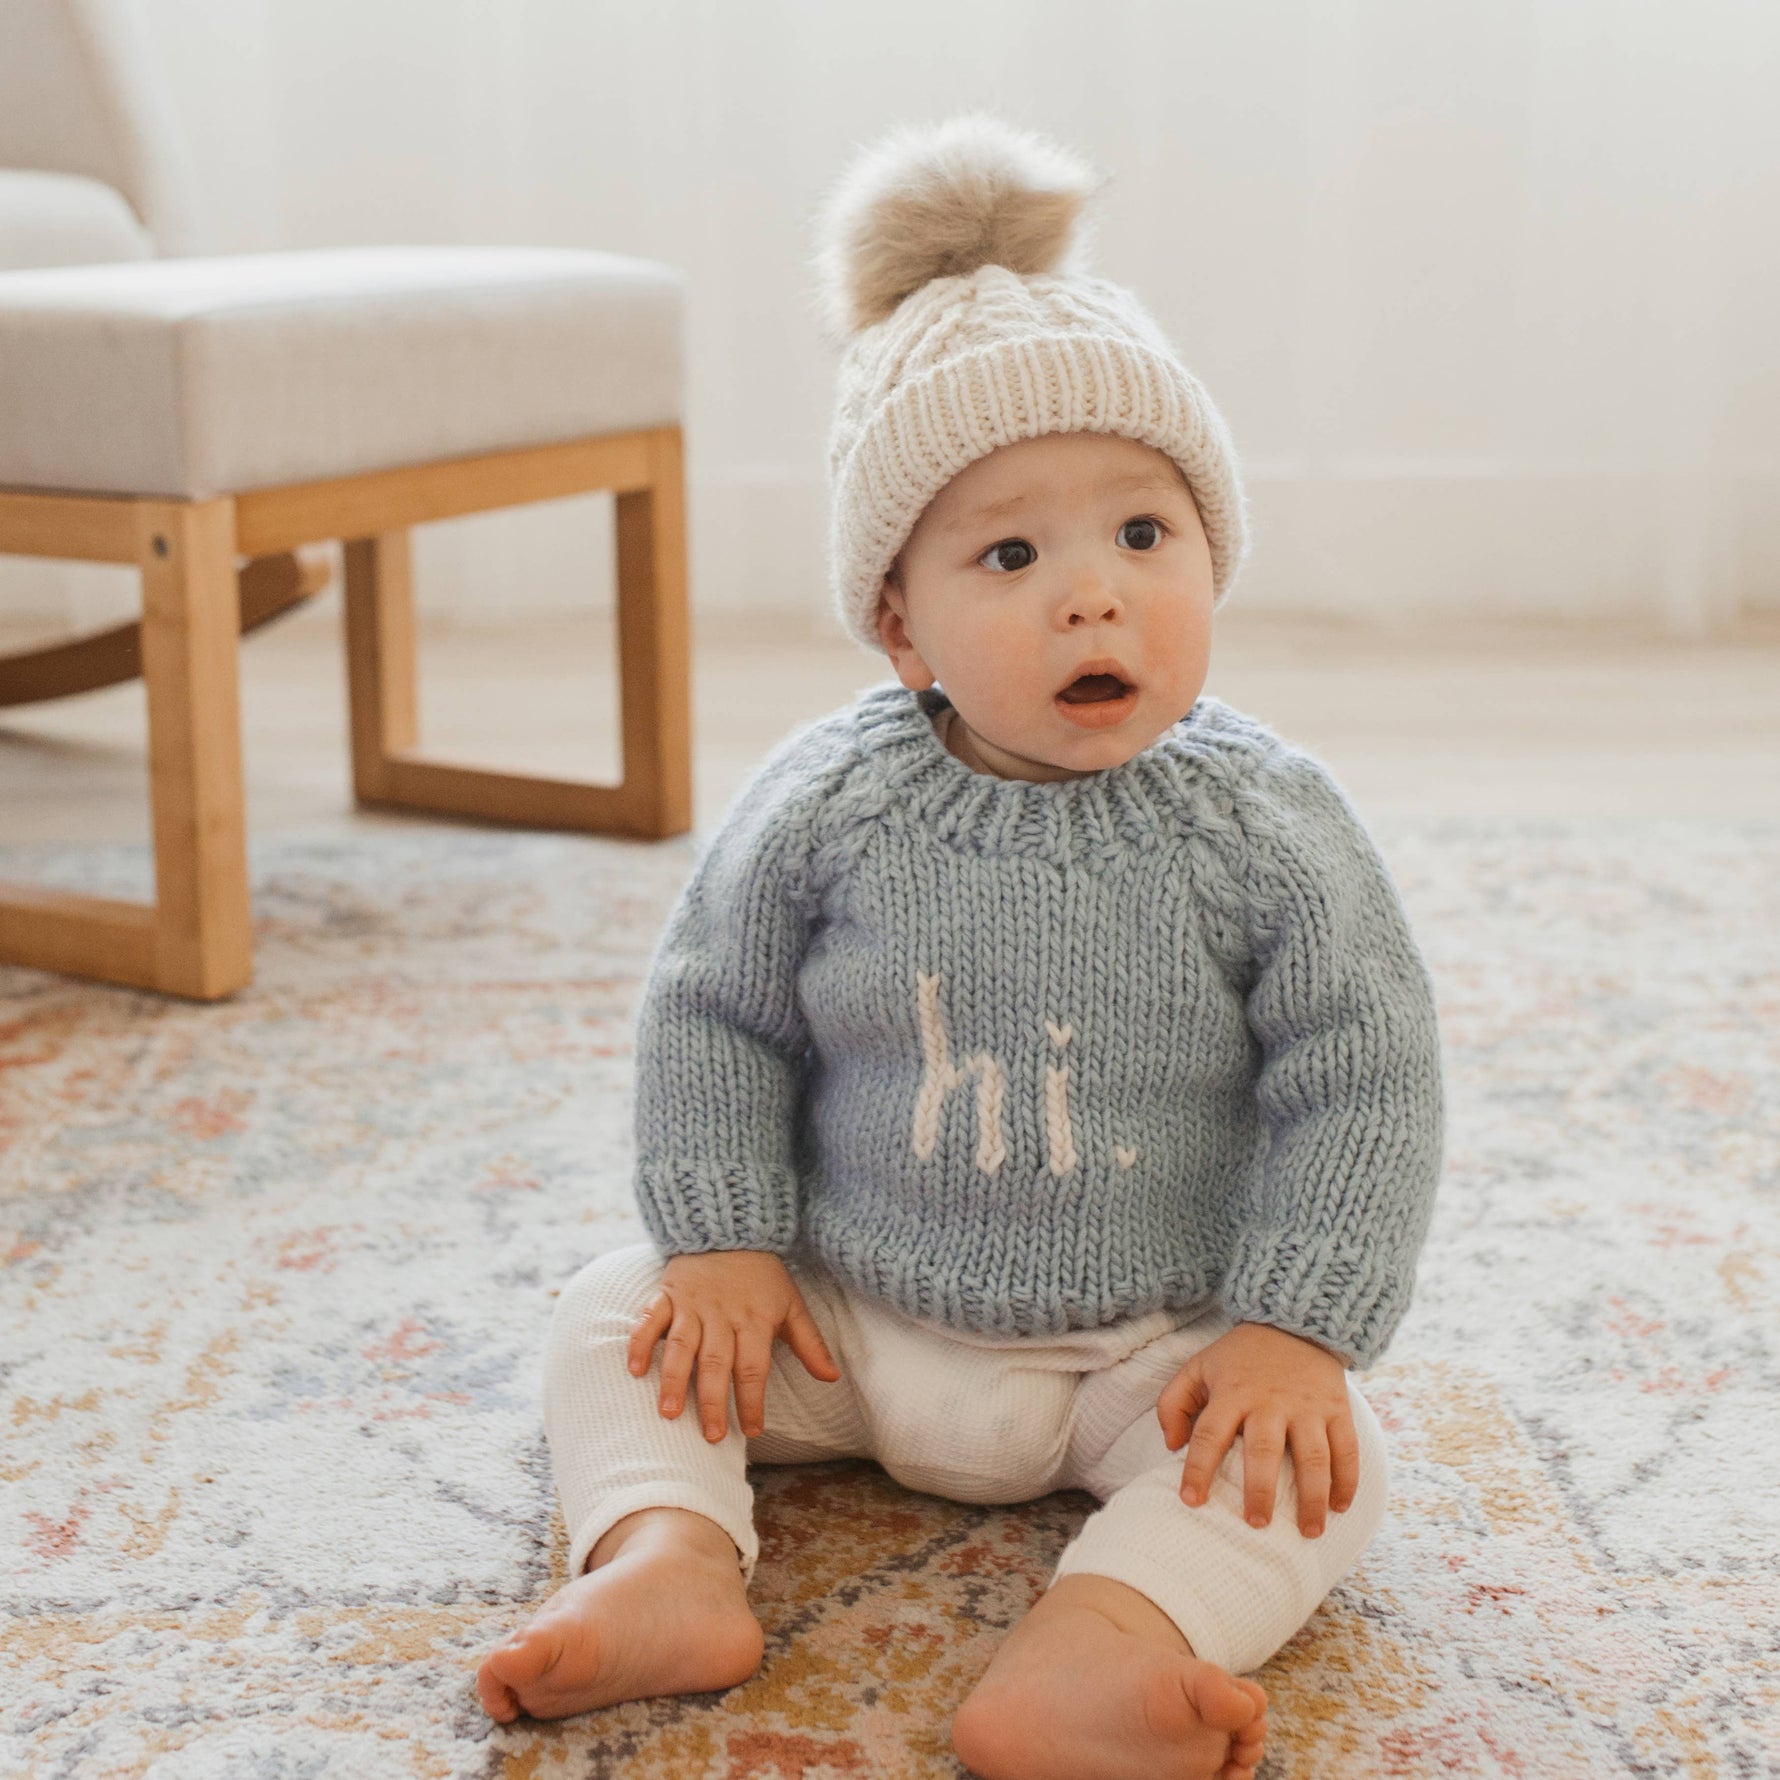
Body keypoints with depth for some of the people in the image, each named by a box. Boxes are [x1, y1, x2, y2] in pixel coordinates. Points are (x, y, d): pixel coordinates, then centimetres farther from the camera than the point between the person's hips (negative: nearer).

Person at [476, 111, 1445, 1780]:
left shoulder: (1266, 824, -14)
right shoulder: (825, 802, -11)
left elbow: (1360, 1082, -10)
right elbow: (711, 1019, 1)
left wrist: (1296, 1330, -17)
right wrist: (723, 1243, -8)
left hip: (1148, 1347, -2)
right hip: (846, 1315, 2)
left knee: (1318, 1463, -24)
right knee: (614, 1314, -8)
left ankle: (1096, 1644, -43)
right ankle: (669, 1556, -25)